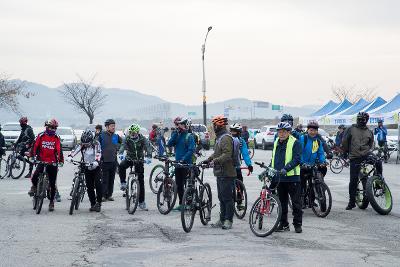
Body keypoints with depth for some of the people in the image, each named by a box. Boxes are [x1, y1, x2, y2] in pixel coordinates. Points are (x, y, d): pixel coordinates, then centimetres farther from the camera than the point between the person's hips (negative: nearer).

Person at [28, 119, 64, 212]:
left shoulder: (57, 138, 0)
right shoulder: (41, 136, -1)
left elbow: (59, 150, -7)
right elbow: (35, 146, -2)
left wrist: (61, 161, -17)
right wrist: (33, 156, -13)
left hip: (53, 163, 1)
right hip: (42, 161, -1)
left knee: (52, 184, 3)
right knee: (34, 177, -22)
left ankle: (51, 202, 15)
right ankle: (34, 186, 15)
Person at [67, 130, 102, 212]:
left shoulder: (96, 144, -12)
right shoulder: (82, 144, -3)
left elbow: (98, 153, -27)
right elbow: (75, 150, -18)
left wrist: (96, 161, -46)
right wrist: (70, 156, -38)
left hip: (96, 167, -3)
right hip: (87, 169, 3)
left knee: (98, 185, -14)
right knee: (89, 187, 4)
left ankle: (98, 203, -4)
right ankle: (93, 204, 14)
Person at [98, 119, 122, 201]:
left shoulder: (116, 136, 9)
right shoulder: (101, 135, -3)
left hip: (113, 161, 4)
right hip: (105, 161, -4)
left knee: (111, 179, 8)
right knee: (105, 179, -4)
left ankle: (110, 195, 16)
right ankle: (103, 195, 0)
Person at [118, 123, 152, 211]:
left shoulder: (142, 139, -12)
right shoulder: (127, 139, -9)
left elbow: (148, 147, -24)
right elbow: (123, 146, -26)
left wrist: (148, 157, -43)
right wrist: (121, 154, -47)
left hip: (139, 160, -1)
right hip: (129, 158, 1)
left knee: (141, 180, -2)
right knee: (121, 166, -34)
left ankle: (141, 202, 3)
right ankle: (123, 183, -15)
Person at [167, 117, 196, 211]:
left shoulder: (189, 136, -7)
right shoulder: (177, 136, 12)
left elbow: (191, 150, -16)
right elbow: (169, 144, 1)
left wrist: (183, 159, -24)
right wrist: (176, 133, -5)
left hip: (186, 164, -7)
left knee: (186, 184, -5)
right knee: (179, 185, 9)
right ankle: (181, 204, 16)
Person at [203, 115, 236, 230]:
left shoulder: (226, 138, -15)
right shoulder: (219, 138, 19)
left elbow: (227, 155, -26)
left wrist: (216, 160, -34)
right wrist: (208, 160, 23)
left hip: (227, 173, -11)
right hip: (220, 173, 11)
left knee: (227, 197, -6)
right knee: (221, 198, 14)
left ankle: (228, 220, -2)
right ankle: (222, 220, 19)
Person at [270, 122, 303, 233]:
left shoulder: (295, 143, -6)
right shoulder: (276, 143, 15)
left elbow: (297, 159, -15)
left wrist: (286, 168, -26)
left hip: (292, 177, -6)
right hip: (279, 178, 6)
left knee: (296, 202, 0)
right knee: (282, 202, 11)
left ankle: (297, 224, 7)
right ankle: (283, 224, 19)